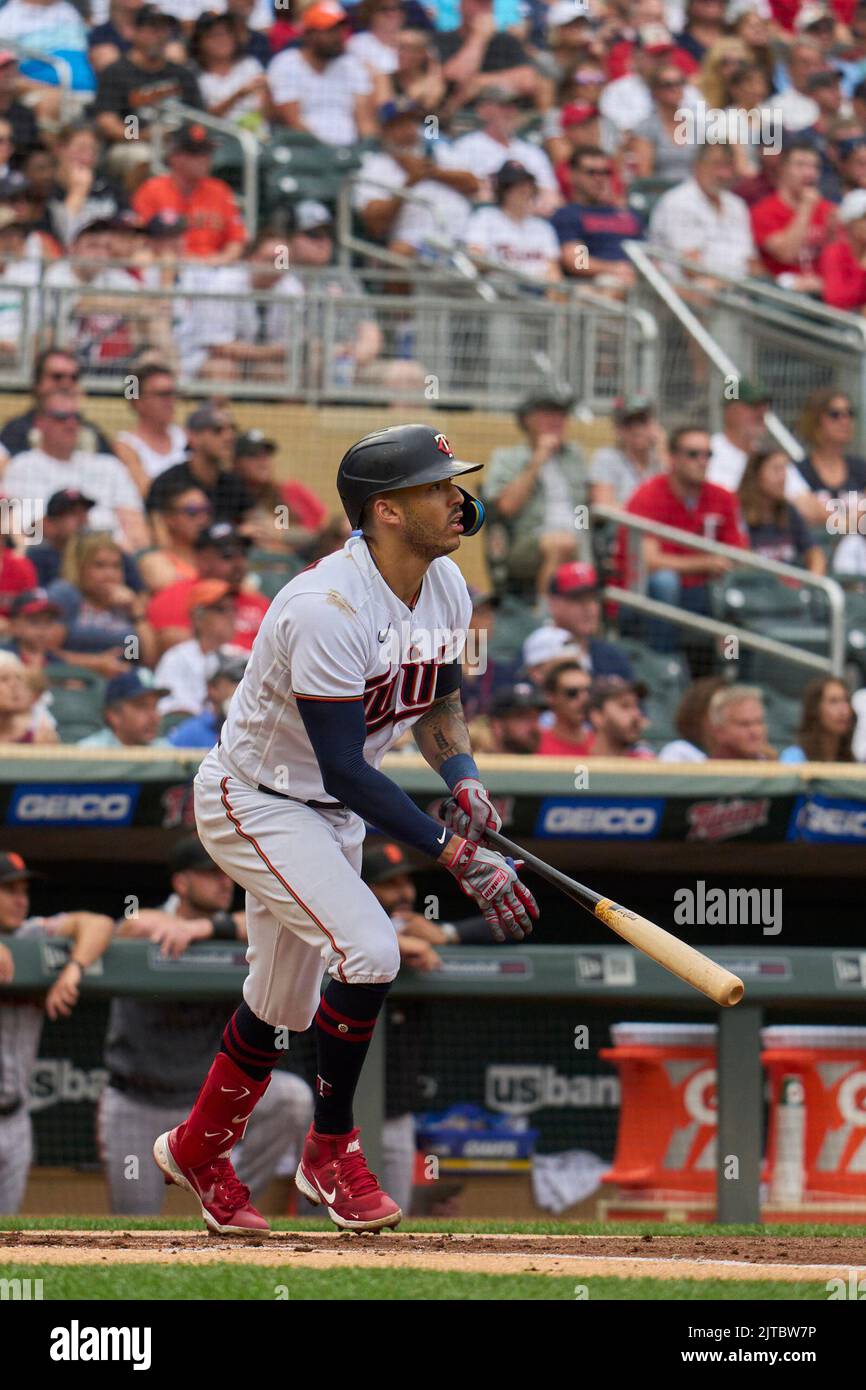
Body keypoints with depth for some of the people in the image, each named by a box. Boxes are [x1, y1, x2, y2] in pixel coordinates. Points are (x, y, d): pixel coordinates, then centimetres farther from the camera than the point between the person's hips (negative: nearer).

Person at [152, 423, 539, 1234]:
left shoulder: (445, 588, -5)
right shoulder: (329, 610, -32)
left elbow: (437, 704, 12)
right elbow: (344, 768, -31)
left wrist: (465, 781, -9)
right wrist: (458, 857, -33)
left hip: (329, 815, 8)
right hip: (254, 806, -8)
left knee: (286, 1006, 15)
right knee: (368, 950, -23)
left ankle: (198, 1151, 38)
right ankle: (330, 1152, -6)